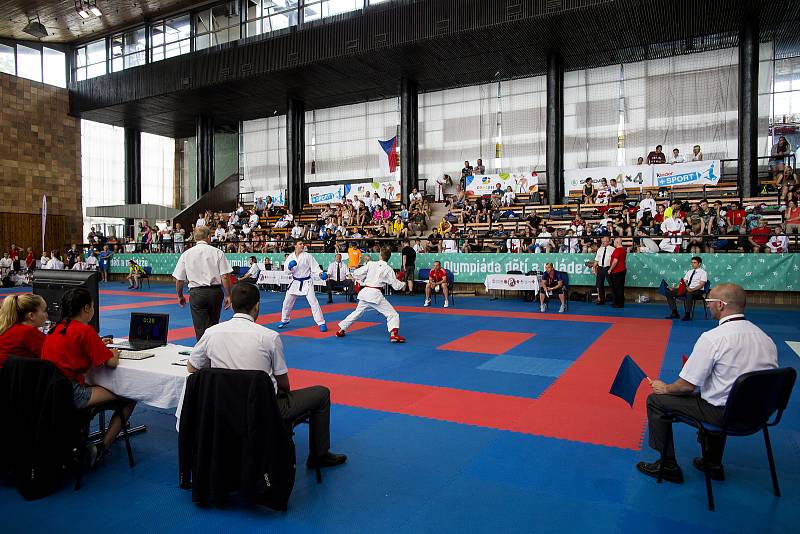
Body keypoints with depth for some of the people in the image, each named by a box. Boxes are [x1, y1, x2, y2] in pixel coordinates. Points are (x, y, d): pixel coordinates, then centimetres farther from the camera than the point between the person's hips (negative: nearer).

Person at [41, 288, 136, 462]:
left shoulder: (55, 328, 10)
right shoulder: (85, 330, -12)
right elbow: (111, 363, -12)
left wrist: (98, 345, 21)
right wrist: (114, 353, 10)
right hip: (71, 394, -9)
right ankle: (101, 449, 0)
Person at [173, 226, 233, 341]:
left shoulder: (186, 254, 3)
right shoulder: (217, 252, -2)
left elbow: (179, 280, 7)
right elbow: (225, 277, -7)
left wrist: (180, 296, 21)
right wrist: (228, 296, 1)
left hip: (197, 293, -1)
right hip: (215, 292, 1)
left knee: (200, 330, 4)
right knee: (213, 326, 19)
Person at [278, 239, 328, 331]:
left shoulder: (307, 256, -8)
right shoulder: (290, 257, 1)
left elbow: (315, 266, -10)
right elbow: (286, 271, 2)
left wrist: (320, 273, -28)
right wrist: (289, 267, -20)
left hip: (306, 282, -4)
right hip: (295, 282, 4)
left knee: (313, 302, -11)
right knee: (287, 302, 13)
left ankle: (321, 323, -5)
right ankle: (284, 320, 35)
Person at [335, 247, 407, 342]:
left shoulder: (371, 264, 4)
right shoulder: (388, 269, -4)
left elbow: (356, 274, 4)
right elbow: (396, 285, -2)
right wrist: (403, 284, 19)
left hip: (365, 292, 5)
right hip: (375, 294, -5)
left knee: (357, 312, 25)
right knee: (392, 314, -1)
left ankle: (341, 330, 33)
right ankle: (394, 334, -22)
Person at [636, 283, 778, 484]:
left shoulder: (712, 338, -21)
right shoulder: (766, 338, 1)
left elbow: (687, 385, -17)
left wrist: (665, 388, 4)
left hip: (724, 414, -8)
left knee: (655, 400, 5)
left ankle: (668, 467, 16)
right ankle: (713, 463, 41)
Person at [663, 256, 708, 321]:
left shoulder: (703, 272, 2)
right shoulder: (689, 271, 21)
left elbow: (701, 284, -11)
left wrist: (692, 289, -29)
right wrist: (674, 288, -2)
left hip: (697, 291, -7)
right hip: (687, 289, 7)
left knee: (689, 294, -43)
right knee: (669, 292, -9)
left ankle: (687, 315, -31)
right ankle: (674, 313, -9)